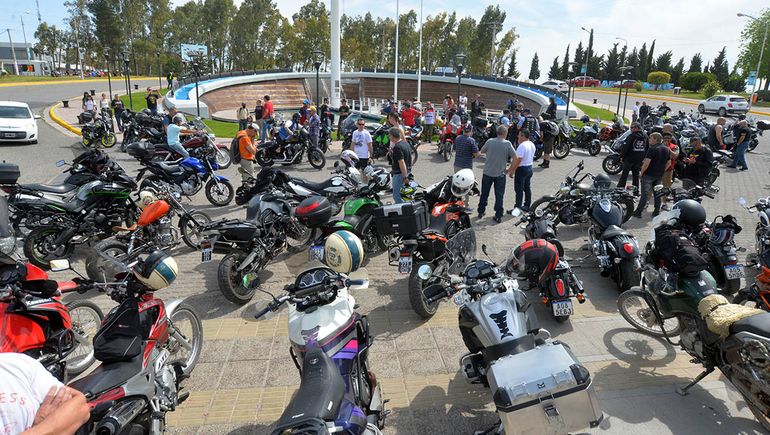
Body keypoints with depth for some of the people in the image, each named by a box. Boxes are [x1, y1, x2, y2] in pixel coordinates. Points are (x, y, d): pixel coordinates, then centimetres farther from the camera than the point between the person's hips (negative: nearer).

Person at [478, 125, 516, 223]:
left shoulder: (490, 141, -8)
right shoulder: (507, 144, -12)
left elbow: (481, 151, 8)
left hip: (487, 172, 2)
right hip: (500, 174, -2)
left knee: (484, 193, 16)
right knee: (499, 195, 7)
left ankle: (481, 212, 25)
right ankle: (498, 216, 9)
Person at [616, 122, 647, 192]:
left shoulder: (632, 136, -14)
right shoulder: (645, 137, 7)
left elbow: (625, 147, -15)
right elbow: (647, 149, 12)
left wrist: (622, 156, -7)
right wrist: (644, 158, 17)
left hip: (629, 158, -6)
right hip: (639, 159, 6)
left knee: (624, 174, 1)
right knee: (636, 174, 13)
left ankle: (620, 188, 1)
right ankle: (636, 189, 15)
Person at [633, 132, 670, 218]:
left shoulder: (652, 149, -16)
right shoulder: (667, 150, 8)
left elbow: (647, 163, -22)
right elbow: (668, 163, 13)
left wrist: (641, 172, -10)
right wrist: (662, 171, 19)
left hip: (649, 174, -6)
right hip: (659, 176, 6)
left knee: (645, 194, -3)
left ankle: (638, 212, -1)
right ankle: (656, 212, 17)